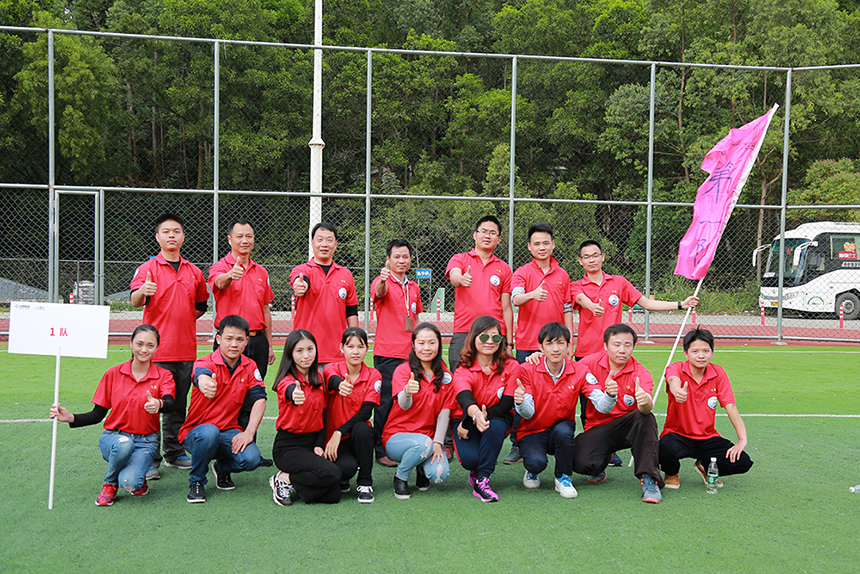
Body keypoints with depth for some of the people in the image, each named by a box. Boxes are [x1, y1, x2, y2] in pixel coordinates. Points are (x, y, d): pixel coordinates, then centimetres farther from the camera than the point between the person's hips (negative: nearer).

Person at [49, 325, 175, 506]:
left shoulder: (163, 376, -1)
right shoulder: (113, 374, 4)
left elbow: (170, 404, -22)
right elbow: (98, 414, 4)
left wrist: (159, 404, -46)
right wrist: (70, 418, -14)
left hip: (145, 442, -1)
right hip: (113, 437, 1)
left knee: (130, 483, -29)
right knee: (123, 444, -37)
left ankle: (138, 480, 10)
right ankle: (110, 485, -7)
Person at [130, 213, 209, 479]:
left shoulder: (194, 272, 12)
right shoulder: (148, 268, -2)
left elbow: (201, 305, 25)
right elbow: (135, 300, -19)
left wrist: (184, 320, 11)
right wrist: (142, 292, -40)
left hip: (186, 350, 5)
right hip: (157, 349, -5)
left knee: (179, 404, 13)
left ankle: (175, 453, 24)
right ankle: (150, 459, 2)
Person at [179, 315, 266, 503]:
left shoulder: (250, 367, 2)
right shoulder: (205, 363, -13)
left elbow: (260, 400, -5)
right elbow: (202, 377, -38)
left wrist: (249, 432, -21)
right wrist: (207, 386, -65)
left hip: (229, 433, 3)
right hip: (195, 432, -3)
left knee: (251, 458, -26)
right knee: (209, 432, -39)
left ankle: (223, 468, 12)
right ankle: (196, 481, -11)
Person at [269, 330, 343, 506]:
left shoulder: (318, 379, 8)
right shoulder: (287, 380, -13)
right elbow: (290, 391, -39)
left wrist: (319, 445, 0)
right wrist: (295, 396, -64)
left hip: (313, 442, 6)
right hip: (288, 445, -6)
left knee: (333, 496, -11)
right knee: (333, 474, -27)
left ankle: (291, 478, 11)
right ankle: (284, 479, -6)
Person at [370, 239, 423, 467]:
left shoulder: (414, 287, 16)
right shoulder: (382, 282, -4)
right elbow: (379, 293, -29)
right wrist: (383, 280, -51)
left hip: (410, 354, 6)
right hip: (387, 353, -6)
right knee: (386, 402, -5)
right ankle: (381, 450, 2)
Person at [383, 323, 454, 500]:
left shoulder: (445, 375, 5)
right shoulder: (403, 370, -8)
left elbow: (444, 412, 2)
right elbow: (404, 405, -25)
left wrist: (438, 442, -11)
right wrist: (407, 391, -49)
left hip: (429, 437, 3)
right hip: (397, 437, -3)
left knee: (439, 473, -26)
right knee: (423, 443, -37)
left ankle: (422, 468, 13)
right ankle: (400, 476, -5)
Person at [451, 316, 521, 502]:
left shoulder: (511, 367, -10)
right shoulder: (463, 370, -14)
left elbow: (506, 405, -15)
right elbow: (464, 399, -36)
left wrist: (477, 420, -24)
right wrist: (476, 414, -61)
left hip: (498, 419, 1)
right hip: (465, 421, -1)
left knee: (495, 426, -36)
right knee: (470, 459, -29)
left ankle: (482, 481, -23)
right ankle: (476, 470, 11)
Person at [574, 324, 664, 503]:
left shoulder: (640, 373, -10)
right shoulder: (589, 364, -7)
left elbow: (646, 408, -28)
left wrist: (646, 402, -53)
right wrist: (609, 394, -31)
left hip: (627, 427, 0)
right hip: (597, 427, 0)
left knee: (646, 418, -33)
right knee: (582, 464, -28)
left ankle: (649, 480, -30)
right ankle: (600, 466, 10)